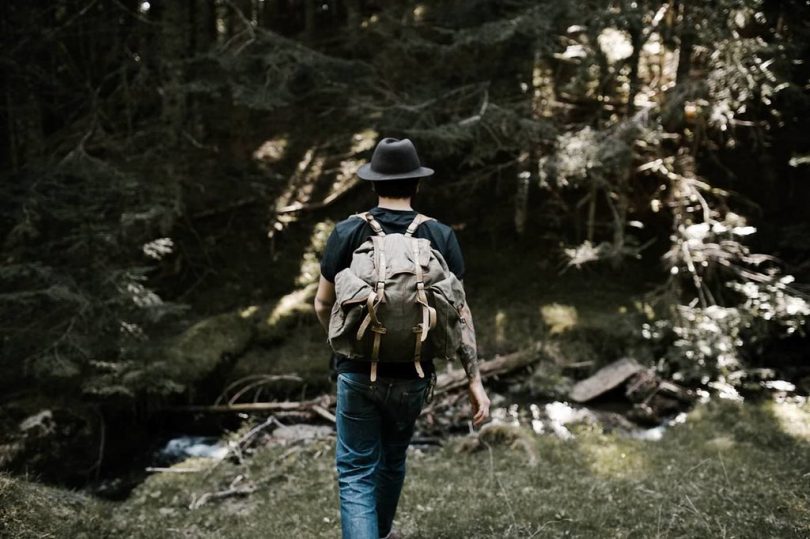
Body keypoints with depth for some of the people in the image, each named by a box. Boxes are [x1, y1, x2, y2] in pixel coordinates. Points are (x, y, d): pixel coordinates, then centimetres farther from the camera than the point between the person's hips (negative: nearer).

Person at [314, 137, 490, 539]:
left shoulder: (347, 233, -6)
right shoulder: (440, 236, -4)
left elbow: (323, 303, 0)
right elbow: (459, 311, -6)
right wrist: (475, 380, -2)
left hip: (359, 373, -2)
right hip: (413, 375, 3)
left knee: (357, 472, 7)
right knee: (393, 458, 26)